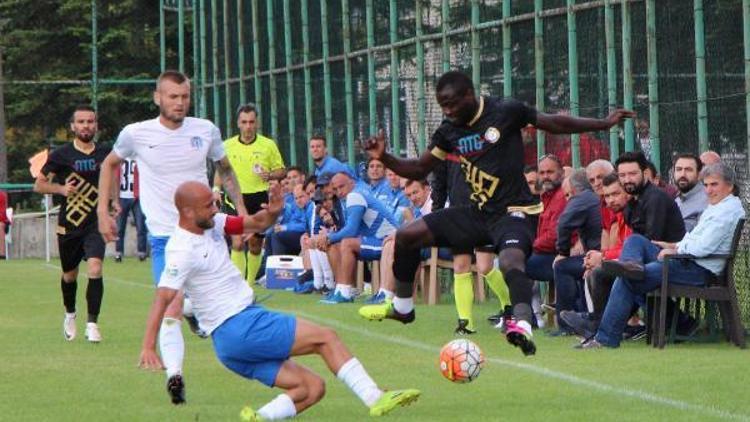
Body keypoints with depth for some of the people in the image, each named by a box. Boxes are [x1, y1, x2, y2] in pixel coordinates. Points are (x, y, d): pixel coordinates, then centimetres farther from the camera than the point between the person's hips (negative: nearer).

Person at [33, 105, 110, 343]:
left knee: (95, 268, -20)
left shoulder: (105, 154, 2)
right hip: (68, 225, 0)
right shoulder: (61, 155, -4)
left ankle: (92, 323, -15)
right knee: (69, 275, 14)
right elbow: (39, 184, 2)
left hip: (95, 224, 0)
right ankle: (70, 315, 42)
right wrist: (60, 188, -14)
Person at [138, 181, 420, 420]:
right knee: (326, 338, -8)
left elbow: (257, 224, 14)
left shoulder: (211, 225, 9)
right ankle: (375, 399, -10)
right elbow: (163, 298, -26)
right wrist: (148, 348, -36)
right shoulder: (183, 251, -17)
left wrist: (272, 212, -11)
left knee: (312, 388, 5)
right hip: (239, 329, -10)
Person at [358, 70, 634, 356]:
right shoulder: (449, 130, 3)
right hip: (477, 212, 7)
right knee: (407, 235, 5)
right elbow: (419, 169, 11)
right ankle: (402, 307, 24)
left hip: (511, 211, -7)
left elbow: (555, 123, 0)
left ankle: (522, 325, -54)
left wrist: (605, 124, -1)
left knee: (511, 260, -37)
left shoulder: (506, 111, -12)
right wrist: (384, 158, -6)